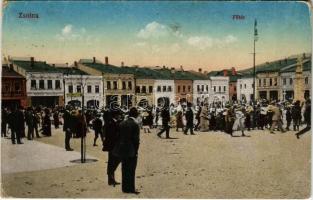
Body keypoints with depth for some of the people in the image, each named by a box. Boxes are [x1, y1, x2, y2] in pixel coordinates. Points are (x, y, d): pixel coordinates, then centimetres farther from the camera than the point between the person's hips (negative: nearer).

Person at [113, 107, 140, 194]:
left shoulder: (122, 123, 5)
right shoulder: (135, 125, -13)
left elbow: (119, 137, 7)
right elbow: (136, 139, -13)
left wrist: (120, 148, 12)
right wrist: (136, 151, -4)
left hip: (122, 150, 6)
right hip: (131, 151, -6)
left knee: (124, 170, 14)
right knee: (131, 171, 3)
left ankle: (125, 188, 21)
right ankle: (130, 189, 7)